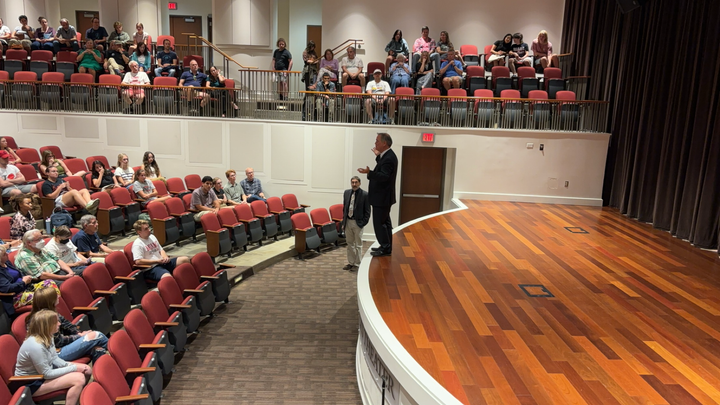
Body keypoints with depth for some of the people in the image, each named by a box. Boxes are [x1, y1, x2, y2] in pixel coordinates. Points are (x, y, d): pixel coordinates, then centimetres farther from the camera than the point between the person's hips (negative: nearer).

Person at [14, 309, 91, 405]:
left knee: (87, 371, 2)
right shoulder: (36, 346, -32)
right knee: (79, 379, -24)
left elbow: (54, 359, 7)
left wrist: (69, 365, -11)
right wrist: (73, 368, -20)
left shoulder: (47, 338, -4)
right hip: (31, 383, -9)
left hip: (44, 370, 9)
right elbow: (47, 374, -25)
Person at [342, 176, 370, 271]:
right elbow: (344, 208, 13)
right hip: (348, 222, 5)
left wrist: (363, 223, -13)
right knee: (350, 244, 15)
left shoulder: (365, 195, -9)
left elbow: (367, 211, -7)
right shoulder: (346, 193, 6)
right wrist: (344, 221, 8)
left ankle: (357, 264, 13)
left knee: (358, 245, 5)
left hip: (358, 223, -5)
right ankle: (350, 262, 26)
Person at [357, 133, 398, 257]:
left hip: (382, 197, -11)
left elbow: (384, 176, -32)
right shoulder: (387, 155, 10)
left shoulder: (389, 158, -22)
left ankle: (385, 248, 2)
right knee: (384, 222, 17)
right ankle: (386, 247, 26)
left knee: (379, 223, -5)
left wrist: (369, 172, -43)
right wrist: (378, 156, 27)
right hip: (382, 196, 11)